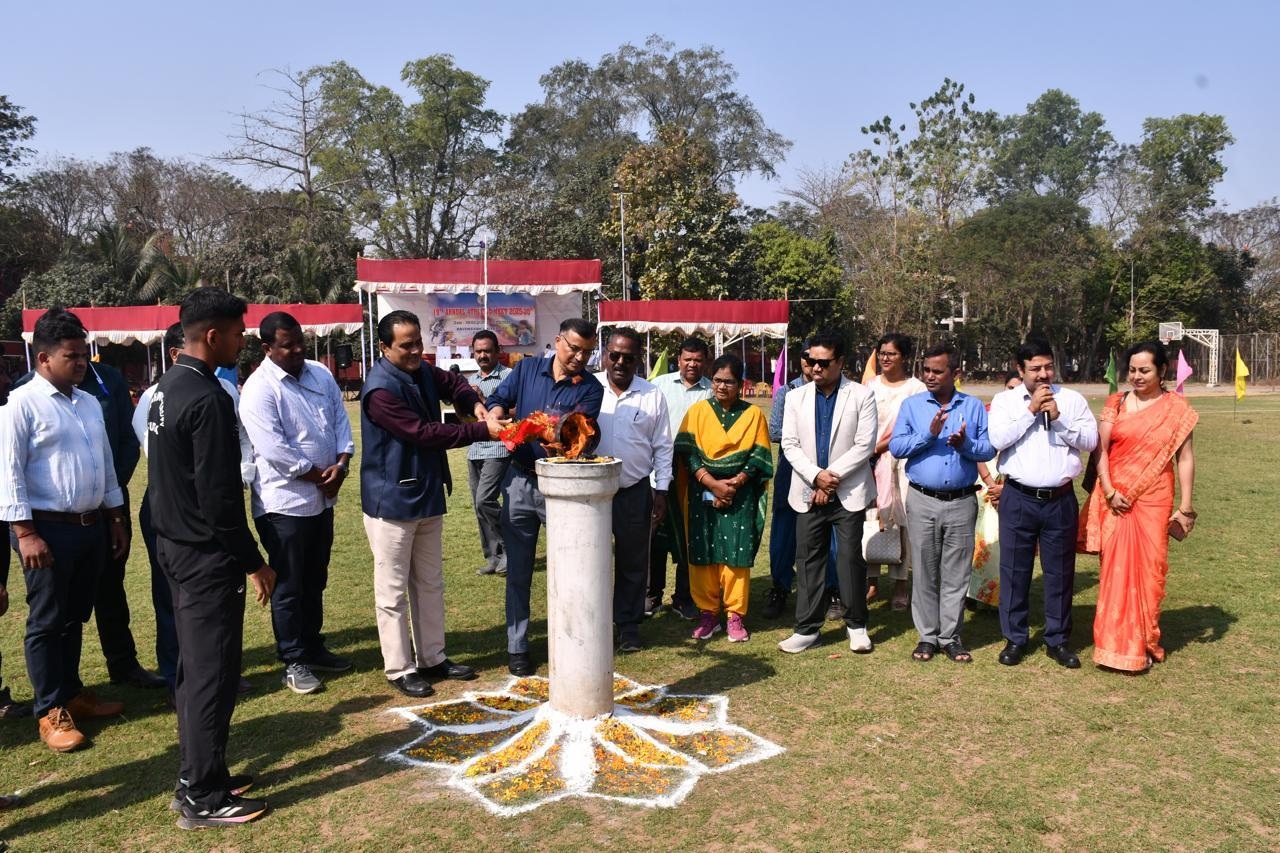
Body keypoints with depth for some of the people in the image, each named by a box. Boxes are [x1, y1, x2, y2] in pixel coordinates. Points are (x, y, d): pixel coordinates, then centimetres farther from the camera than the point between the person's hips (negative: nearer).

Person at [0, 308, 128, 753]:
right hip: (48, 529, -7)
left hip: (92, 526, 7)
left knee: (75, 617, 18)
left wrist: (116, 519, 16)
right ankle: (50, 712, 15)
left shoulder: (90, 404, 11)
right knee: (47, 622, 5)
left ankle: (72, 692, 32)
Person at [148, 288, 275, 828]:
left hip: (176, 545, 10)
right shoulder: (208, 399, -21)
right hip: (207, 555, -10)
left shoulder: (166, 389, 9)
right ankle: (202, 799, 9)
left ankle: (197, 774, 29)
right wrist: (254, 562, -15)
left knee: (194, 665, 18)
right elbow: (219, 495, -23)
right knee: (214, 673, -1)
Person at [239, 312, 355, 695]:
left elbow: (340, 420, 7)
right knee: (289, 587, 5)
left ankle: (313, 648, 34)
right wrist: (321, 475, -14)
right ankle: (293, 662, 17)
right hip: (284, 503, -7)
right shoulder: (259, 389, -16)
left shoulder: (320, 374, 6)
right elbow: (274, 450, -22)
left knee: (315, 581, 19)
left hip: (322, 498, 7)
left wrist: (342, 463, -11)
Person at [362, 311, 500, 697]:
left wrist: (474, 403, 0)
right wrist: (483, 431, -24)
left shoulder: (422, 372, 5)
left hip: (427, 496, 9)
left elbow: (452, 383, 23)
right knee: (393, 590, 3)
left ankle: (432, 658, 29)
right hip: (391, 502, -9)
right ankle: (399, 669, 14)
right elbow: (424, 432, -25)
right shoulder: (380, 390, -22)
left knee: (430, 584, 17)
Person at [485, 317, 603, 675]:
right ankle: (517, 647, 19)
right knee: (518, 571, 8)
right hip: (520, 482, 2)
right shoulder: (527, 369, 4)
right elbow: (497, 401, 4)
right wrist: (499, 423, -18)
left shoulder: (590, 388, -3)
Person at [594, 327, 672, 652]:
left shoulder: (652, 395, 1)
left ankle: (629, 625, 24)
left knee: (633, 562, 10)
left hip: (635, 492, 1)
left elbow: (662, 447, 4)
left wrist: (661, 491, 2)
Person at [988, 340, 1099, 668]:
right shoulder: (1005, 400, 3)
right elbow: (998, 439, -12)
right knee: (1014, 569, 6)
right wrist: (1031, 410, -12)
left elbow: (1090, 440, -2)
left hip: (1060, 499, 1)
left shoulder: (1072, 400, 6)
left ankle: (1058, 639, 23)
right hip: (1019, 499, -1)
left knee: (1060, 571, 9)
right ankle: (1015, 638, 19)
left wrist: (1057, 418, -13)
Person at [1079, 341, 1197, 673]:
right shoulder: (1116, 403, 5)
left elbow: (1185, 459, 1)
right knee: (1115, 569, 1)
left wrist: (1185, 507, -2)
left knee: (1148, 570, 3)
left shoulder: (1177, 408, 2)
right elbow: (1100, 449, 0)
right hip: (1115, 499, 1)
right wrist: (1109, 491, -11)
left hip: (1153, 501, -1)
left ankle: (1143, 644, 18)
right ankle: (1116, 644, 12)